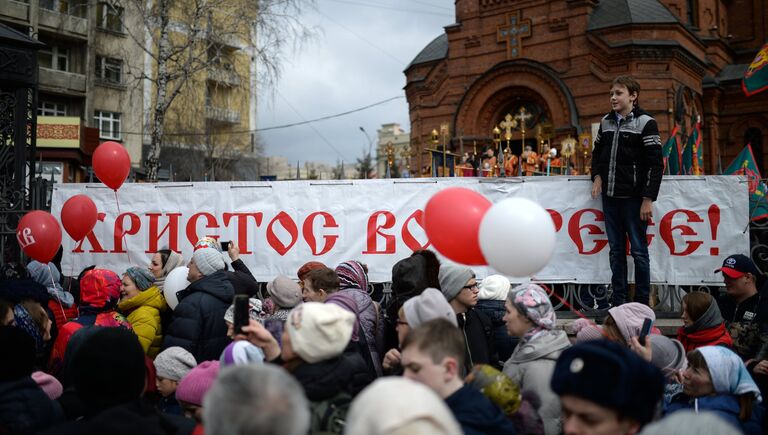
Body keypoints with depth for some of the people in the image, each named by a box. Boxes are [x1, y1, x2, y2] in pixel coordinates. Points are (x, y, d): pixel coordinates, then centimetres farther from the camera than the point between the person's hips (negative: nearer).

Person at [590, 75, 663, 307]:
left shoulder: (645, 122, -7)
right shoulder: (606, 121, 11)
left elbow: (655, 163, -10)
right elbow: (597, 152, 25)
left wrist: (648, 199, -14)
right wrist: (597, 177, 6)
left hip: (634, 198, -6)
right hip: (610, 197, 6)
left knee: (638, 251, -1)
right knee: (616, 251, 10)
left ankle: (642, 304, 8)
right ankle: (618, 303, 17)